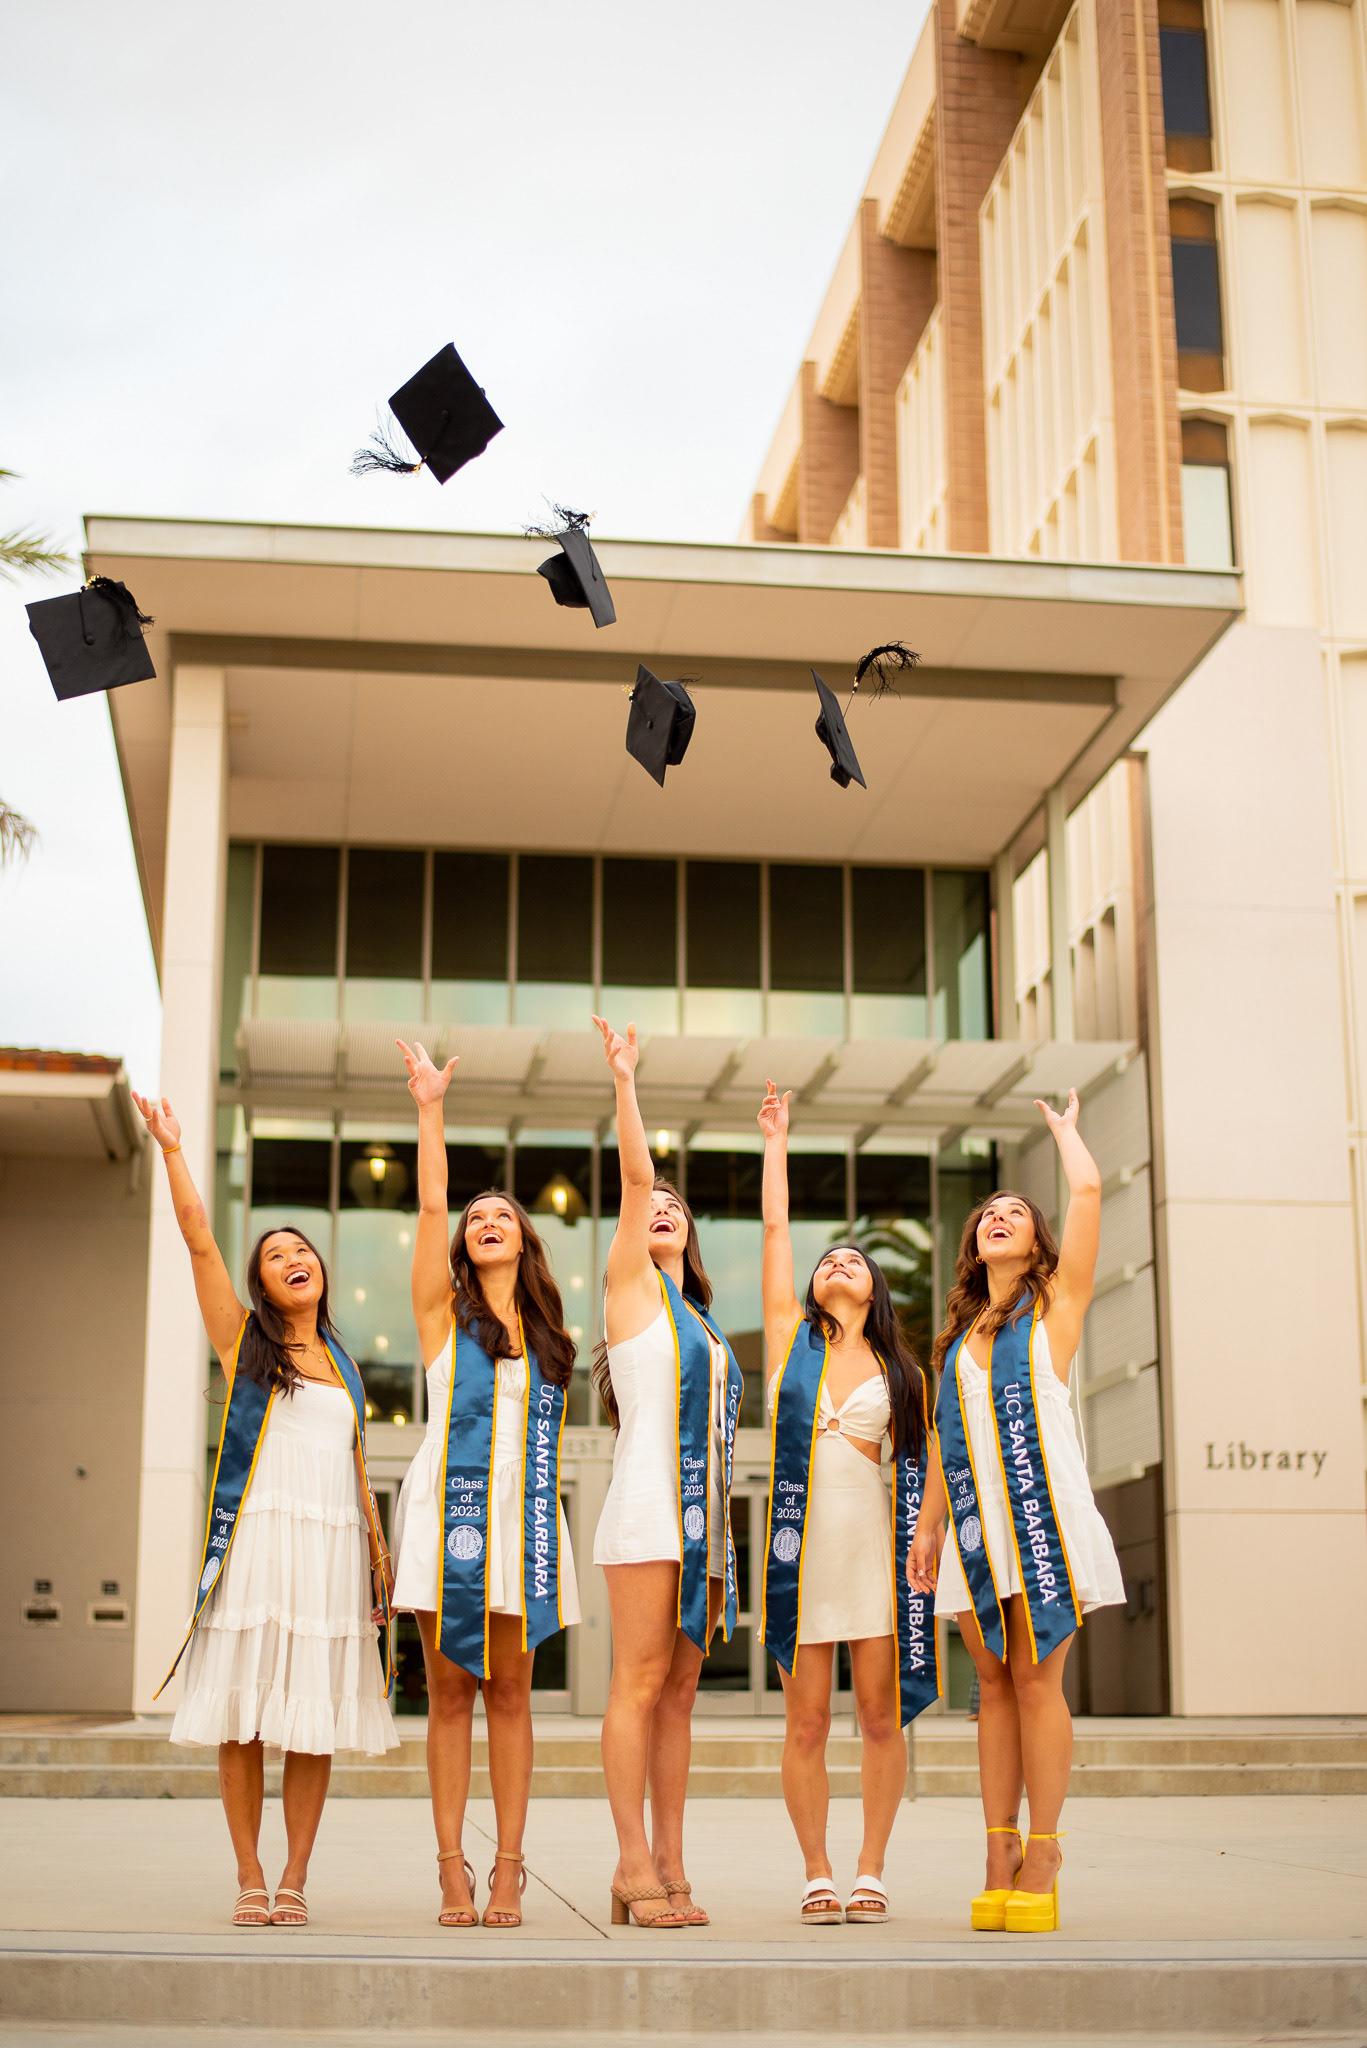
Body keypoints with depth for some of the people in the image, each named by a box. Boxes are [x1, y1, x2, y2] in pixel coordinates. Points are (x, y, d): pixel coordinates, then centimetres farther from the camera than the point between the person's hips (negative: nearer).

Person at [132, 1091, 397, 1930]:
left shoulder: (343, 1366, 19)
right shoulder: (243, 1340, 9)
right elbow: (198, 1236, 0)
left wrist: (380, 1559, 14)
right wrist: (171, 1146, -2)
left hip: (332, 1546, 3)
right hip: (257, 1539, -3)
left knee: (314, 1721, 0)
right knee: (244, 1716, -4)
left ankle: (295, 1879, 6)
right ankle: (251, 1880, 4)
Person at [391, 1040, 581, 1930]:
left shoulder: (546, 1330, 16)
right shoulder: (443, 1310, 7)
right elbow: (431, 1205, -3)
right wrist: (430, 1110, -7)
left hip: (523, 1513, 2)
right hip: (449, 1506, -2)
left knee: (509, 1692, 2)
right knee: (450, 1692, -2)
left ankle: (508, 1871, 4)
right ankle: (453, 1870, 2)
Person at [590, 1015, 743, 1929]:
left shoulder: (700, 1320, 22)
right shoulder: (631, 1283, 6)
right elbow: (635, 1176, -3)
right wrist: (625, 1078, -6)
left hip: (704, 1515, 7)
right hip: (649, 1507, -7)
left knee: (679, 1690, 5)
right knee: (640, 1682, -9)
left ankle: (670, 1868, 6)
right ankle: (634, 1865, -7)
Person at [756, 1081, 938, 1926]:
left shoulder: (897, 1370, 12)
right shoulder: (790, 1335, 10)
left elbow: (917, 1466, 10)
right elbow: (775, 1227, 10)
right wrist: (776, 1140, 15)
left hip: (873, 1539, 1)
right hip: (801, 1538, 0)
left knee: (882, 1715, 0)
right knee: (807, 1722, 0)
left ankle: (871, 1871, 10)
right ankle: (818, 1874, 8)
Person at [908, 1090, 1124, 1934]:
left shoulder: (1057, 1303, 6)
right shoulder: (961, 1330, 19)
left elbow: (1089, 1189, -2)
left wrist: (1065, 1128, 16)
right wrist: (927, 1525, 12)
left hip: (1041, 1510, -4)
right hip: (976, 1518, 4)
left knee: (1037, 1680, -7)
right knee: (995, 1684, 3)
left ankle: (1042, 1862, -3)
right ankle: (999, 1863, 5)